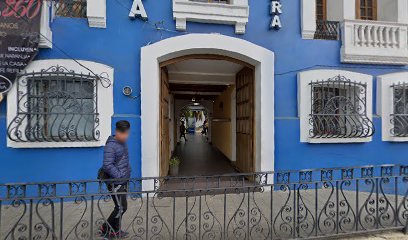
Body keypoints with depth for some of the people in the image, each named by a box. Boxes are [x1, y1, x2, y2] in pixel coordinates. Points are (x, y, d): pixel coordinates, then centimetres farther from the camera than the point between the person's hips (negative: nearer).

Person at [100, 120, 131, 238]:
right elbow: (108, 165, -26)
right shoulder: (111, 146, -20)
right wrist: (119, 176, -22)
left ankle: (115, 230, 35)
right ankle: (106, 229, 23)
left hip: (123, 181, 8)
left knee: (121, 207, 17)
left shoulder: (123, 143, 8)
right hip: (115, 183, -8)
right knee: (121, 208, 1)